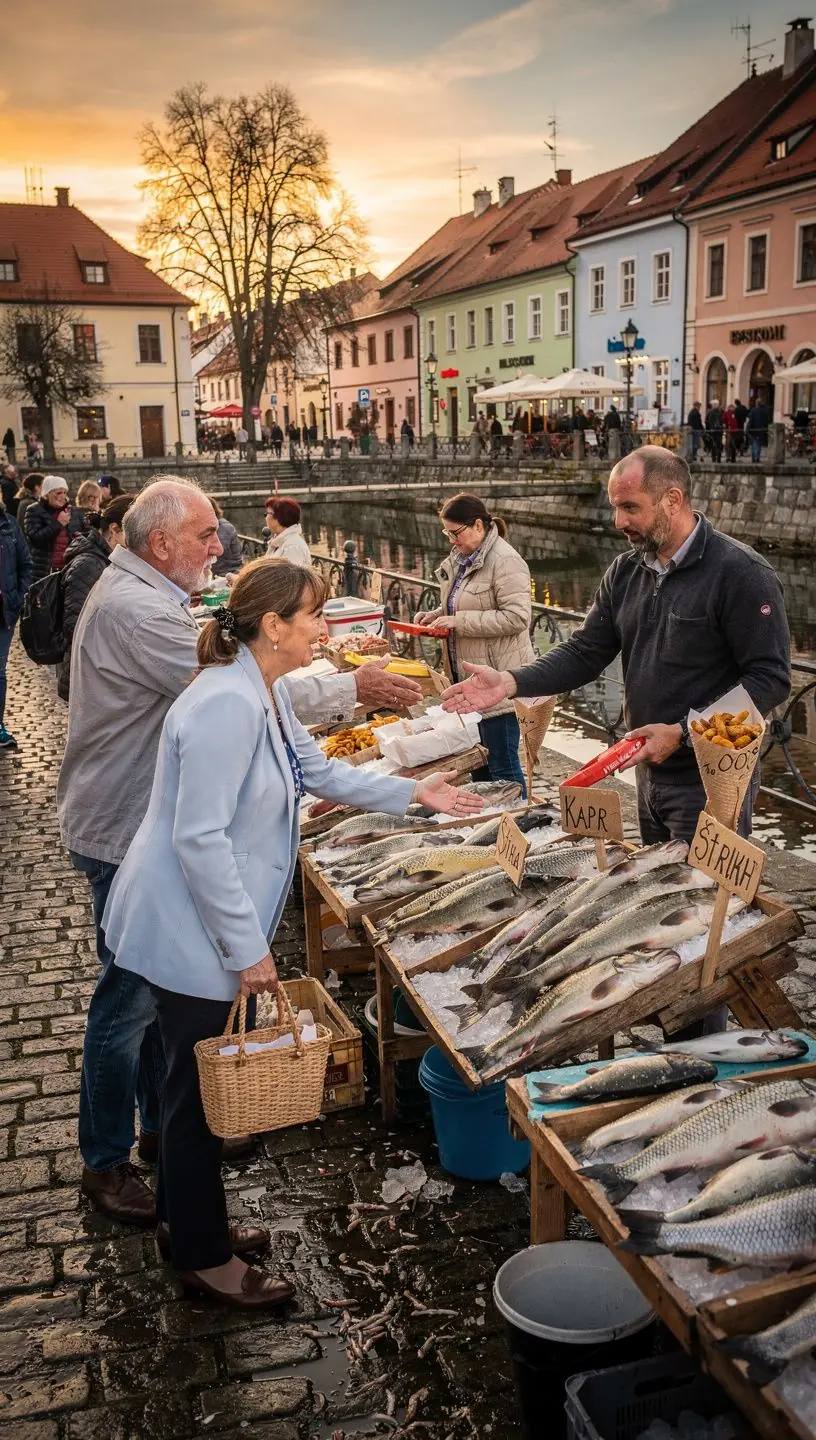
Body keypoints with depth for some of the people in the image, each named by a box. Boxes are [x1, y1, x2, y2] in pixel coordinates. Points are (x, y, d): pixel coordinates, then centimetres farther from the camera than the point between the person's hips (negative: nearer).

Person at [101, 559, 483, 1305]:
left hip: (208, 927, 10)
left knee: (200, 1081, 22)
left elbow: (320, 770, 19)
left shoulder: (266, 694, 5)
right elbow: (200, 837, -28)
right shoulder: (227, 704, -27)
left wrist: (415, 793, 17)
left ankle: (189, 1219, 41)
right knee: (201, 1088, 6)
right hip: (188, 932, -10)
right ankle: (204, 1257, 26)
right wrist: (248, 947, -22)